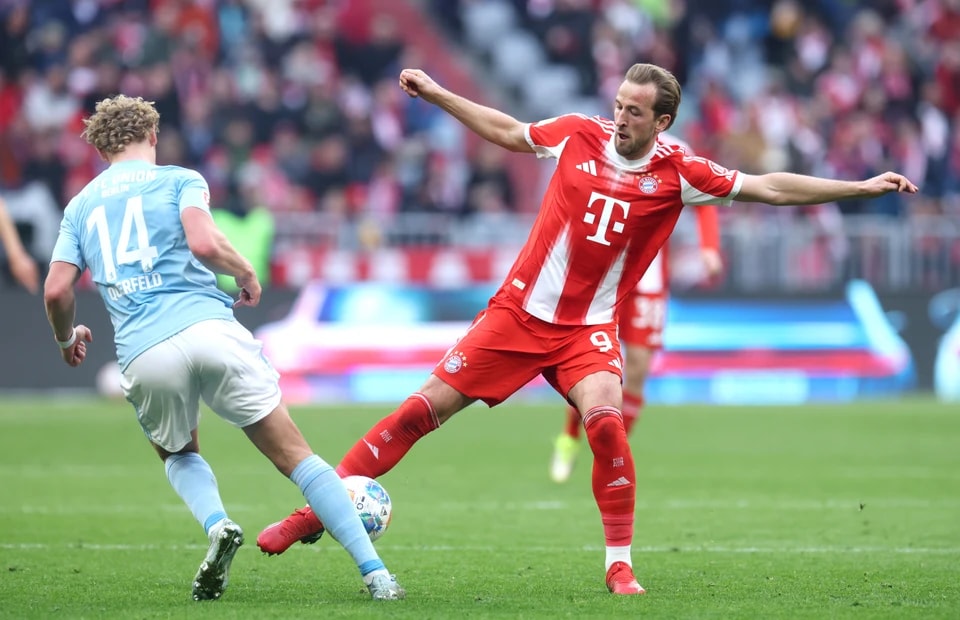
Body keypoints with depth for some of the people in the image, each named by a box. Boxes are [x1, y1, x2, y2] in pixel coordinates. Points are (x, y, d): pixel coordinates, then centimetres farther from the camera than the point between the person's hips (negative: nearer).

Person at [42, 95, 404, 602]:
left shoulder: (80, 206, 20)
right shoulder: (178, 180, 10)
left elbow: (56, 290, 10)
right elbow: (204, 244, -9)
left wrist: (67, 339, 30)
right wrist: (246, 274, 10)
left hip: (143, 357, 2)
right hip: (209, 329, -2)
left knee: (179, 454, 30)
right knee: (294, 455, 2)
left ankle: (217, 526, -2)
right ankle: (376, 573, -7)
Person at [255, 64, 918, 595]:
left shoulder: (678, 173, -8)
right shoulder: (579, 134, -3)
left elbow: (770, 188, -9)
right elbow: (507, 131, 15)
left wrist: (861, 187, -15)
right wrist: (435, 94, 19)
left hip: (589, 327, -1)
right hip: (519, 310, 1)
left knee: (605, 420, -27)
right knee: (425, 407, -3)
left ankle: (620, 564, -13)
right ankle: (317, 510, 6)